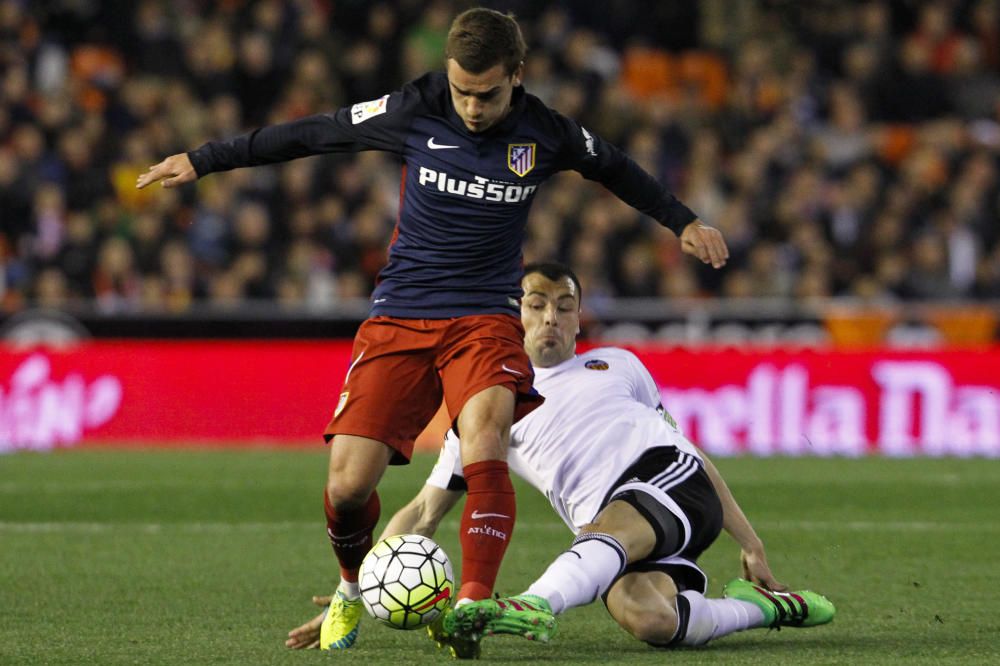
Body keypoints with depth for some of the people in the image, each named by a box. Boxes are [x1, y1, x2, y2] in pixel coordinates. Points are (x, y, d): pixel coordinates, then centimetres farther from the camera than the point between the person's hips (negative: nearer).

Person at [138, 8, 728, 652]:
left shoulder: (546, 134, -5)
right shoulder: (414, 112, -8)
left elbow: (615, 168, 17)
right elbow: (311, 133, 2)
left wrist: (684, 221, 26)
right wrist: (203, 161, 6)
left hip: (485, 317, 0)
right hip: (399, 316, 1)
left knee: (483, 439, -31)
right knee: (348, 483, -10)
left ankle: (473, 604, -37)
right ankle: (353, 589, 22)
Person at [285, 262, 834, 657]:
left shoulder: (617, 366, 27)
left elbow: (685, 446, 29)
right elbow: (423, 513, 20)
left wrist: (748, 541, 22)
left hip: (677, 483, 0)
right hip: (609, 536, 0)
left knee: (606, 530, -37)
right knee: (646, 619, -33)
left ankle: (536, 606, -59)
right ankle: (759, 609, -11)